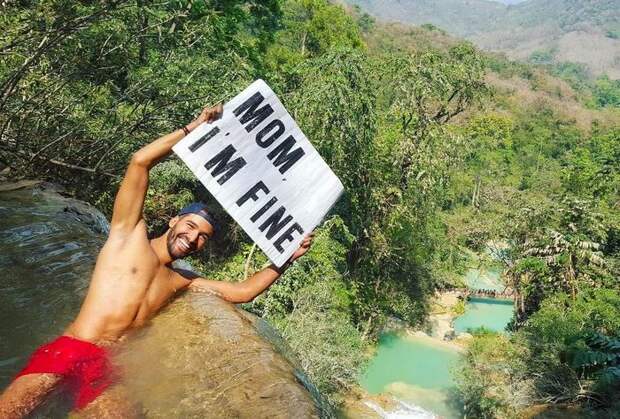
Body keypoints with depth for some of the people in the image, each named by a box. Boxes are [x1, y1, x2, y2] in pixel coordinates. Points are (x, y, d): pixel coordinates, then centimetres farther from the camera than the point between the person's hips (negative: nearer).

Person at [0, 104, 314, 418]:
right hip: (66, 350, -4)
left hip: (104, 368, 5)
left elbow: (243, 291, 17)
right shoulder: (130, 234, 6)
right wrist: (193, 128, 1)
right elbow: (140, 161, -4)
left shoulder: (180, 282, 19)